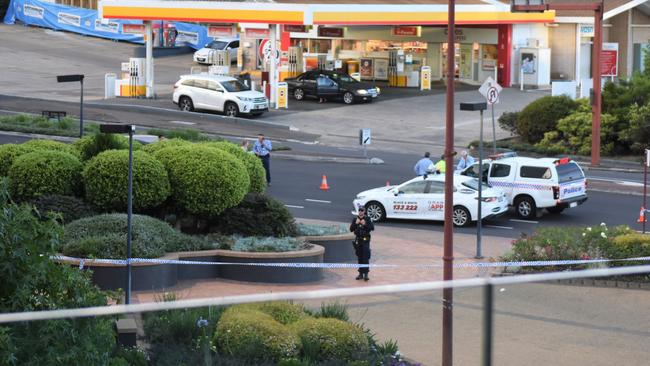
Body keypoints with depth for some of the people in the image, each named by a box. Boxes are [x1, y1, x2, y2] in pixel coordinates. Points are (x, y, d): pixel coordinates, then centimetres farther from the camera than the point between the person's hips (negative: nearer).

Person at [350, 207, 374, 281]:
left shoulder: (367, 219, -2)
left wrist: (365, 224, -25)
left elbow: (372, 228, -12)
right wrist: (356, 223, -17)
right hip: (358, 240, 4)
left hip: (365, 241, -4)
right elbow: (351, 229, -1)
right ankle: (361, 274, 16)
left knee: (365, 258, -11)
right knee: (360, 258, 9)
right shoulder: (355, 219, 6)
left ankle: (366, 274, -13)